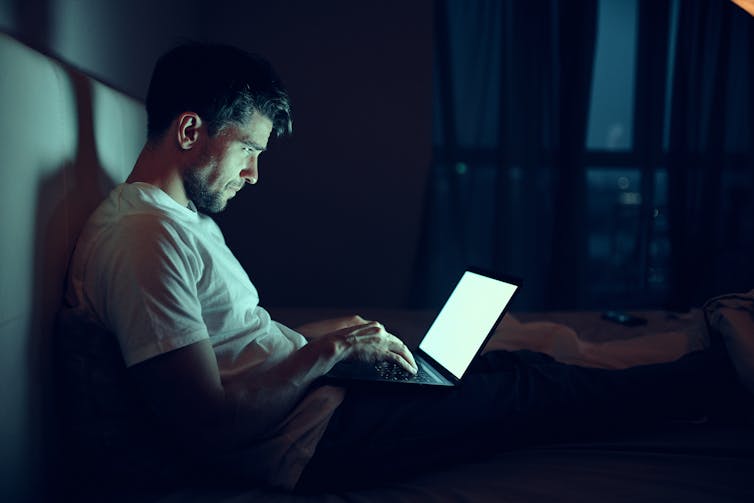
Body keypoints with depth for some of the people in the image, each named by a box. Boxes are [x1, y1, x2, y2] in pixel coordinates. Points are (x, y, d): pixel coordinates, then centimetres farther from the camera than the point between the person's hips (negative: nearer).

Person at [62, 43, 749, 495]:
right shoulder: (145, 234, -24)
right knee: (531, 393, 1)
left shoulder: (184, 216, 10)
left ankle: (692, 371, 24)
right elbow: (210, 430, -27)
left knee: (512, 365, 11)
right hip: (306, 437, -10)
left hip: (309, 391, 10)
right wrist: (326, 352, -17)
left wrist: (317, 336, 6)